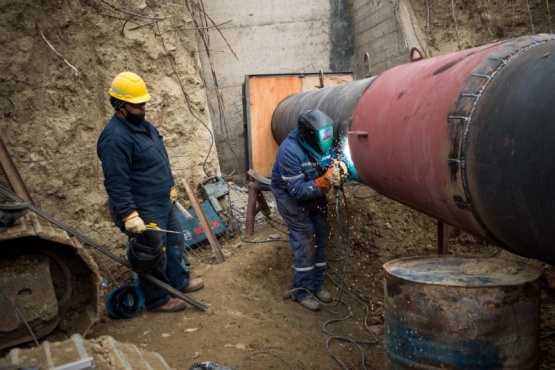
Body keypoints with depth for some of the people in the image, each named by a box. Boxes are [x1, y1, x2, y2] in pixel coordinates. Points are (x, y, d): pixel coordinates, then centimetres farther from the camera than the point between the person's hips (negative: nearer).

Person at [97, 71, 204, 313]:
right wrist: (129, 215, -29)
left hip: (163, 202, 10)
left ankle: (179, 282, 42)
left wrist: (171, 187, 23)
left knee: (175, 241, 22)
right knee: (153, 255, 5)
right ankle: (157, 300, 24)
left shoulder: (143, 125, 8)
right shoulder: (115, 138, -24)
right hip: (143, 210, -10)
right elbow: (116, 183, -27)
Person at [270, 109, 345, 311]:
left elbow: (327, 164, 0)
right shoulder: (289, 151, -33)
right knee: (305, 238, -9)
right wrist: (325, 182, -40)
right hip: (290, 196, -6)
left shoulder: (320, 144, -14)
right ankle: (302, 290, 4)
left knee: (320, 236, 6)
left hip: (314, 194, 7)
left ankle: (316, 284, 20)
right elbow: (297, 190, -32)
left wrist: (337, 170, -22)